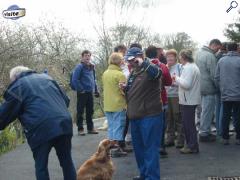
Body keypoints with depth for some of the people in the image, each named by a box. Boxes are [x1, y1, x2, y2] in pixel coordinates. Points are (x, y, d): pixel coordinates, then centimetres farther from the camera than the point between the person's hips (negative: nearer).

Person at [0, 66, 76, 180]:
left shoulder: (17, 85, 10)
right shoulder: (46, 77, 25)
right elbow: (66, 100, 24)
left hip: (41, 128, -5)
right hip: (64, 123, 5)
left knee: (41, 166, 8)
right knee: (67, 161, 17)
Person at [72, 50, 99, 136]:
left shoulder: (92, 67, 12)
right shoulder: (79, 67, -10)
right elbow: (75, 80, -16)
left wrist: (96, 90, 14)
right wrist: (81, 90, -16)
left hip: (90, 92, 7)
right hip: (82, 93, -7)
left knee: (90, 111, 12)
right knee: (80, 111, 0)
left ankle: (90, 128, 21)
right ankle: (80, 129, 7)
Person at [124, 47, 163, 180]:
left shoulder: (149, 70, -12)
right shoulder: (132, 73, 15)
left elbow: (157, 72, -38)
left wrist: (143, 62, -33)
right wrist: (125, 88, 8)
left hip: (150, 116, -9)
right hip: (135, 117, 9)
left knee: (150, 148, -4)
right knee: (138, 148, 18)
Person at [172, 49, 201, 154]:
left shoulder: (188, 68, -17)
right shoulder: (193, 66, 17)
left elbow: (186, 84, -25)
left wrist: (177, 78, -11)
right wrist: (177, 80, 10)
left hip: (188, 101, -10)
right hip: (190, 100, 10)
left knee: (188, 124, -3)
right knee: (188, 123, 16)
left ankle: (192, 146, 3)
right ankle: (190, 144, 23)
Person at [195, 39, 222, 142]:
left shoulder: (199, 53, 11)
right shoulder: (210, 56, -18)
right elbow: (214, 75, -18)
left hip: (200, 87, 9)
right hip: (208, 88, -9)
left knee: (205, 110, 17)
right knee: (207, 111, 0)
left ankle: (204, 131, 25)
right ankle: (204, 134, 6)